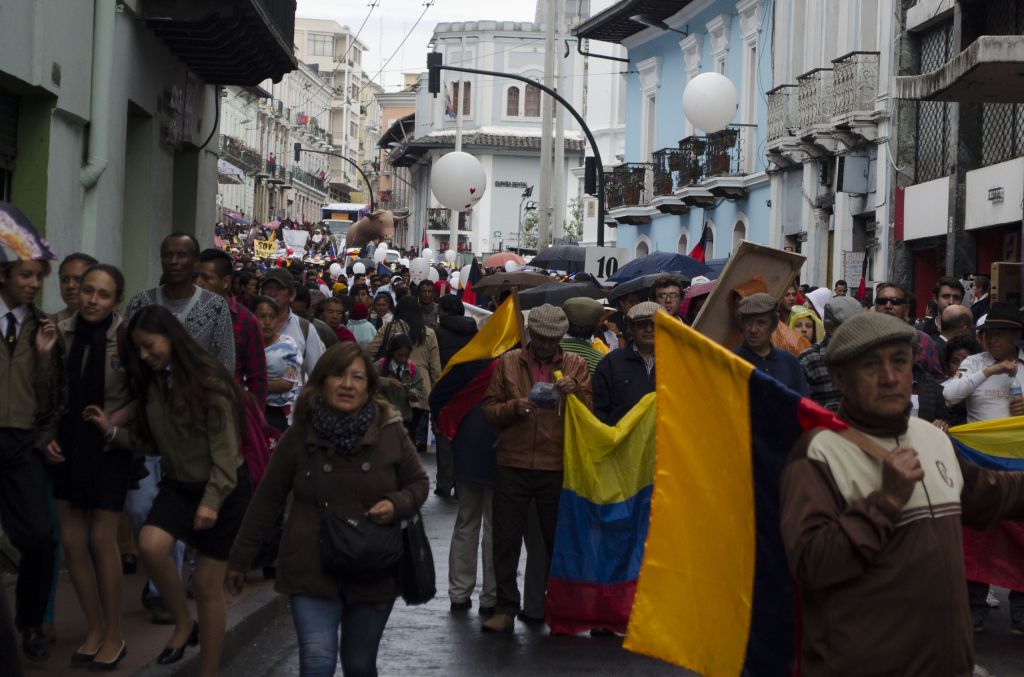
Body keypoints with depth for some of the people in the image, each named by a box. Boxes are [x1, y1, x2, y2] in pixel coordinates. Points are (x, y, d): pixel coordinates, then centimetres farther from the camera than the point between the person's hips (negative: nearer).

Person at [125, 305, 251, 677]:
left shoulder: (208, 383, -18)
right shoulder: (150, 382, 2)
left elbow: (224, 447, -17)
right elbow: (150, 438, 8)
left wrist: (212, 500, -22)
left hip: (223, 488, -5)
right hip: (178, 484, 5)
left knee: (207, 584, 0)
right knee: (150, 545, -24)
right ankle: (183, 624, -1)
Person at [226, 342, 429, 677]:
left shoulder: (390, 432, -5)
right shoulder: (299, 436, -5)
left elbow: (418, 483, 9)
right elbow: (266, 501, 3)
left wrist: (396, 505, -14)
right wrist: (239, 560, 7)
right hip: (312, 572, -1)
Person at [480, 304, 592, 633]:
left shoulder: (575, 365, 8)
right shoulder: (508, 362, 8)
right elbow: (489, 408, 6)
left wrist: (575, 392, -15)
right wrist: (513, 408, -13)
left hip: (556, 467, 0)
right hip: (512, 466, 0)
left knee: (558, 540, 7)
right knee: (506, 540, 2)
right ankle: (505, 609, 9)